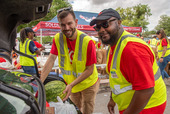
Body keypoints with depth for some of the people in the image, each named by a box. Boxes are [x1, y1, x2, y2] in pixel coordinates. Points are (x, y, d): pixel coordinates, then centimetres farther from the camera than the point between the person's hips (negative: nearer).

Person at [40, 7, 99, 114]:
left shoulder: (87, 42, -27)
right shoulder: (58, 39, -13)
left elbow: (89, 70, -22)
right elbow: (51, 60, -15)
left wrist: (71, 85, -28)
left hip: (88, 84, -4)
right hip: (71, 84, 4)